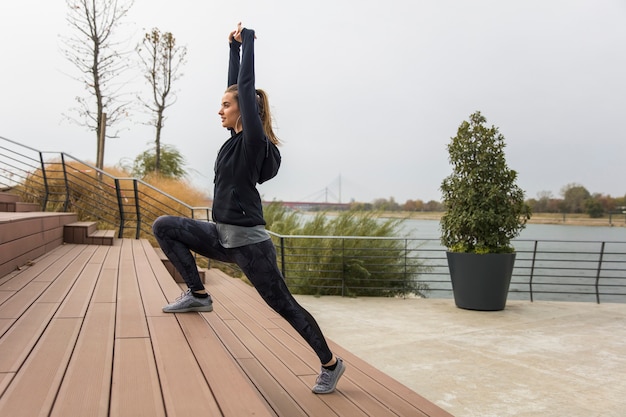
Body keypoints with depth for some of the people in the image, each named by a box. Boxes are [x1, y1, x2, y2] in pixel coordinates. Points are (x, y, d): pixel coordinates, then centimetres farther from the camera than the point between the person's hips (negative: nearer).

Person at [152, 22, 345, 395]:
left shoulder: (254, 139, -12)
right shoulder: (237, 138, 9)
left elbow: (246, 85, -14)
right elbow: (236, 86, 15)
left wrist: (248, 40, -6)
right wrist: (234, 46, 17)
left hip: (249, 242, -8)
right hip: (222, 236, 8)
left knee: (286, 306, -1)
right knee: (164, 227, 5)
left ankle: (331, 364, 16)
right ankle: (198, 295, 7)